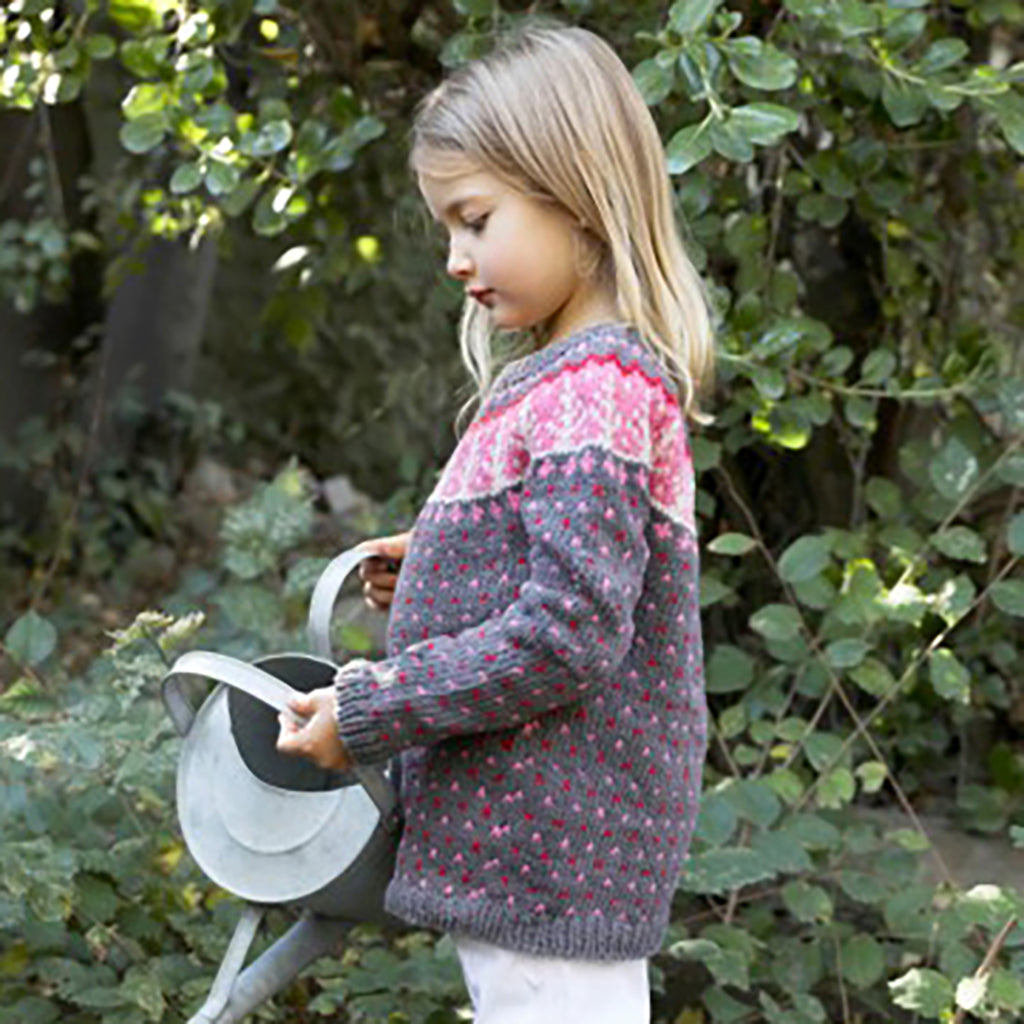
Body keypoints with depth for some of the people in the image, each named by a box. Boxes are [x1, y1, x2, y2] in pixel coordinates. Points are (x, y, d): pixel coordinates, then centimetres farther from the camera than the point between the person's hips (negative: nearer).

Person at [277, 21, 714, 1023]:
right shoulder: (574, 375, 14)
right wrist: (435, 569, 9)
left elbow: (567, 634, -24)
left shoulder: (593, 391, -17)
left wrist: (368, 711, -17)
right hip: (520, 853, 10)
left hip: (545, 860, -10)